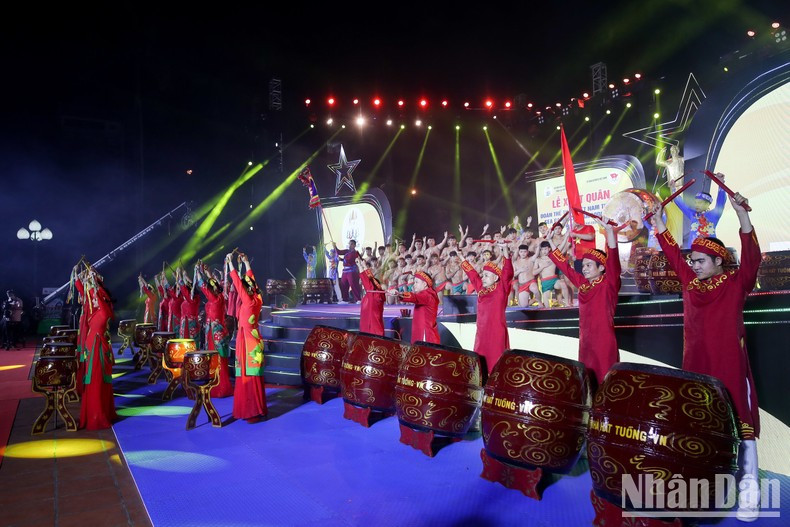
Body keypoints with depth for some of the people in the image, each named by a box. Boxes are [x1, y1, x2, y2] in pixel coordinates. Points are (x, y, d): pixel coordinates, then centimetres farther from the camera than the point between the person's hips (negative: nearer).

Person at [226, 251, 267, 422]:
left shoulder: (249, 301, -15)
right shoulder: (256, 299, 6)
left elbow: (237, 282, -13)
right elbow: (250, 280, 17)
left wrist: (230, 263, -6)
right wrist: (246, 262, 24)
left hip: (248, 341, -9)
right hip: (249, 340, 9)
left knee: (251, 377, -4)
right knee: (247, 376, 13)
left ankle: (256, 412, 1)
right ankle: (250, 409, 21)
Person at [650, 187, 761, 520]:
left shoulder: (736, 283, -5)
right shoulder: (690, 281, 8)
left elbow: (751, 257, -21)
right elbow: (672, 251, 12)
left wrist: (742, 216, -34)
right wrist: (658, 221, 7)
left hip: (729, 365, -5)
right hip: (695, 365, 6)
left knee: (738, 420, -1)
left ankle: (749, 489, 6)